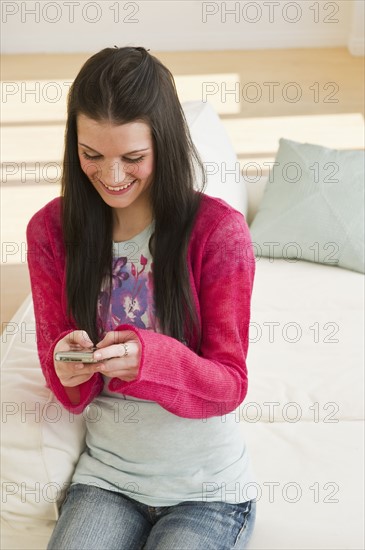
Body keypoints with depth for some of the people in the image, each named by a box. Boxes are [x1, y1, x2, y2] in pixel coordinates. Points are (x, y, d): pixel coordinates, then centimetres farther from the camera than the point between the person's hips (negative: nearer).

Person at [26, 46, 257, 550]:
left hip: (208, 487, -1)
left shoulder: (219, 230, -14)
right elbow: (72, 394, 1)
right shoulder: (51, 230, -5)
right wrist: (69, 366, -25)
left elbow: (230, 384, -11)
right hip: (106, 475, 2)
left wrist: (148, 358, -32)